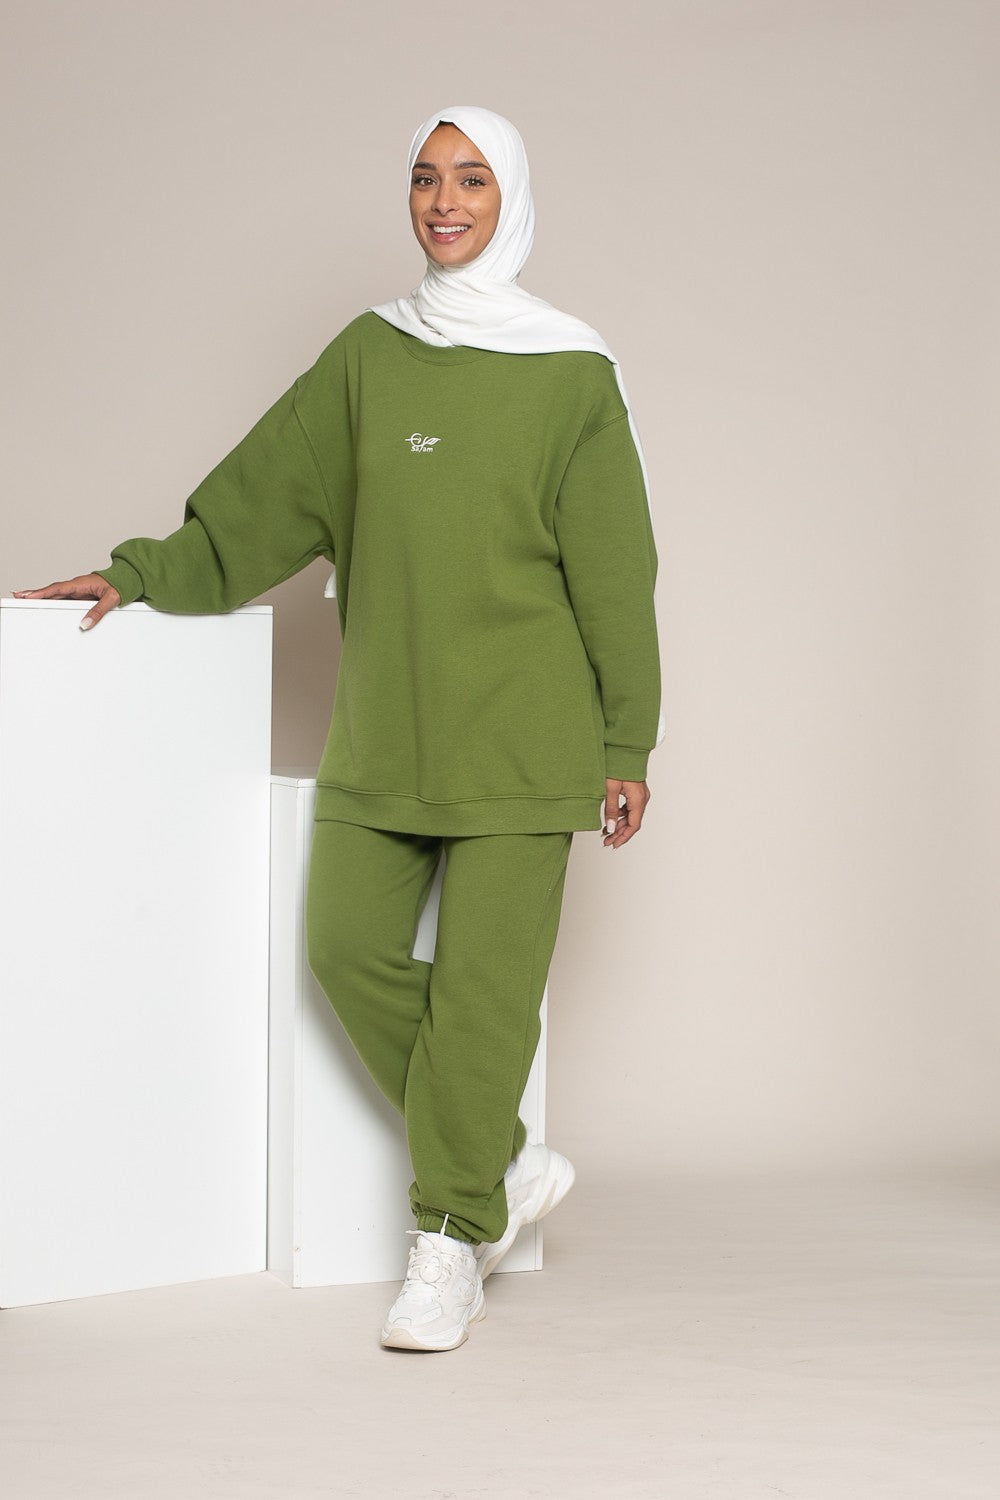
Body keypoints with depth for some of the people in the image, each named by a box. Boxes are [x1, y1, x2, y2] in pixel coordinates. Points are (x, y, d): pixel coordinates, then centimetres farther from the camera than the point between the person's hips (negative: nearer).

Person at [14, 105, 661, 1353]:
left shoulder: (571, 374, 1)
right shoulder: (369, 355, 10)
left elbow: (614, 575, 1)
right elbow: (263, 499, 12)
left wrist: (626, 747, 0)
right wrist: (141, 574, 3)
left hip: (518, 726, -4)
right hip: (383, 726, 4)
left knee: (480, 980, -6)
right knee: (350, 946, -3)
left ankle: (451, 1241, 6)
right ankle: (506, 1167, 14)